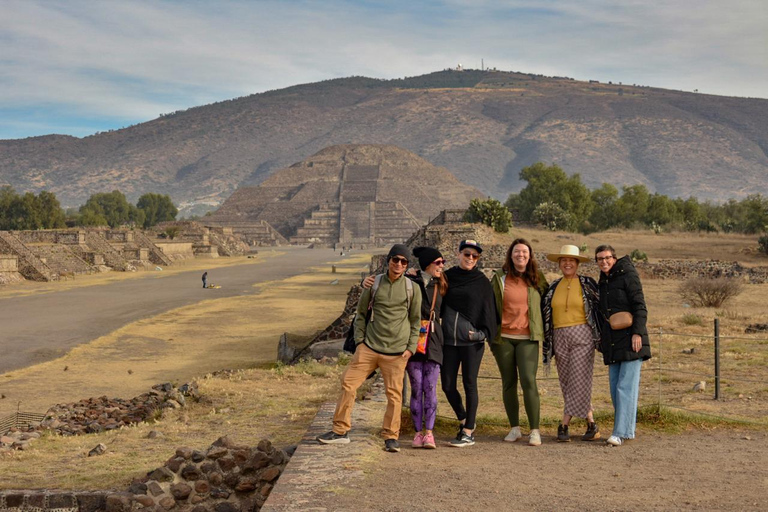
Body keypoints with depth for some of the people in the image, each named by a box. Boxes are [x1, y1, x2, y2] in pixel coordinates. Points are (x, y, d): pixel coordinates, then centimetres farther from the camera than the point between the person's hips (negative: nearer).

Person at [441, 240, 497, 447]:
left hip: (471, 341, -3)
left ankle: (468, 433, 5)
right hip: (449, 339, 3)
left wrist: (482, 333, -9)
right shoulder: (447, 277, 7)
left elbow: (488, 310, 2)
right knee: (447, 385, 6)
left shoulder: (482, 282, 2)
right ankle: (463, 420, 29)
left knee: (469, 385, -1)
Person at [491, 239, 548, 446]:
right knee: (508, 383, 6)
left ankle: (535, 430, -9)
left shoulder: (536, 279, 7)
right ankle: (514, 428, 16)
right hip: (504, 337, 1)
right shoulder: (499, 278, 5)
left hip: (528, 338, -1)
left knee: (528, 380, -14)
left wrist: (542, 331, 11)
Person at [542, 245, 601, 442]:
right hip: (560, 338, 4)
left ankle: (564, 425, -7)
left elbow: (599, 309, 6)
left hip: (582, 336, -4)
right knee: (567, 383, 2)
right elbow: (546, 315, 18)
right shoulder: (553, 288, 13)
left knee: (579, 381, -11)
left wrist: (600, 336, 2)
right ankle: (591, 425, 10)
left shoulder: (587, 284, 3)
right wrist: (549, 344, 14)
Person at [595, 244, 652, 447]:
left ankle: (620, 433, -12)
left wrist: (637, 332, -20)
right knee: (615, 388, 8)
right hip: (613, 343, 8)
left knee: (626, 386, -10)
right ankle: (628, 430, 16)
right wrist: (602, 341, 21)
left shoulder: (628, 276, -4)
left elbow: (640, 306, -10)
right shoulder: (603, 282, 18)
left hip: (630, 340, -8)